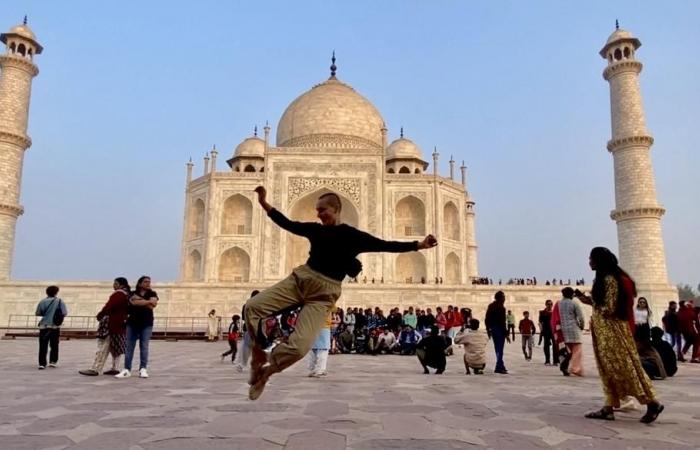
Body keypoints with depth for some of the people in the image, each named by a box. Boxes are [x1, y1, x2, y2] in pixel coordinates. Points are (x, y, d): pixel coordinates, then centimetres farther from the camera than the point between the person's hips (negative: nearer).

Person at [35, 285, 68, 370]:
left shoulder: (42, 302, 0)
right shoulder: (59, 301, -4)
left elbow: (38, 313, 4)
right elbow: (64, 313, -9)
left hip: (44, 326, 1)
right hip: (55, 326, -1)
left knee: (43, 346, 4)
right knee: (54, 345, 13)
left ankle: (42, 363, -1)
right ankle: (53, 361, 13)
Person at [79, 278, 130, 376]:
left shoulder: (118, 294, -15)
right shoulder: (127, 294, 14)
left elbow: (109, 306, -20)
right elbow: (127, 310, 15)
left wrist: (100, 315, -5)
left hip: (112, 324, -10)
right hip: (120, 324, 10)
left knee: (103, 346, -6)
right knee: (115, 347, 13)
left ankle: (95, 369, -5)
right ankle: (115, 368, 15)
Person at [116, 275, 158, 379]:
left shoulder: (152, 293, 7)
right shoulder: (133, 294, 5)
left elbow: (152, 306, -11)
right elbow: (134, 302, -17)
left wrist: (139, 300, -10)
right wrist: (148, 301, -14)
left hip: (146, 324, 0)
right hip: (132, 323, 0)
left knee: (144, 347, -2)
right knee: (129, 347, 1)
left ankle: (143, 369, 0)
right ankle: (127, 370, 4)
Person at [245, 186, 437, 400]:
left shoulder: (353, 236, -1)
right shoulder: (315, 229, 11)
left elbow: (386, 245, -4)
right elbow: (287, 224, 19)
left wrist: (418, 245, -11)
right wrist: (264, 203, 15)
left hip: (324, 293, -4)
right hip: (300, 278, 5)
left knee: (299, 346, -19)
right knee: (253, 306, -9)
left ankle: (265, 370, 8)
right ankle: (260, 355, 9)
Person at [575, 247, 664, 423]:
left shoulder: (609, 279, -16)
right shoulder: (603, 278, 13)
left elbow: (609, 308, -18)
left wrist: (589, 301, -6)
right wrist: (588, 299, 9)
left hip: (612, 329, -10)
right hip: (604, 330, 10)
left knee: (623, 367, -4)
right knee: (609, 368, 8)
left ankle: (652, 403, 5)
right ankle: (608, 408, 10)